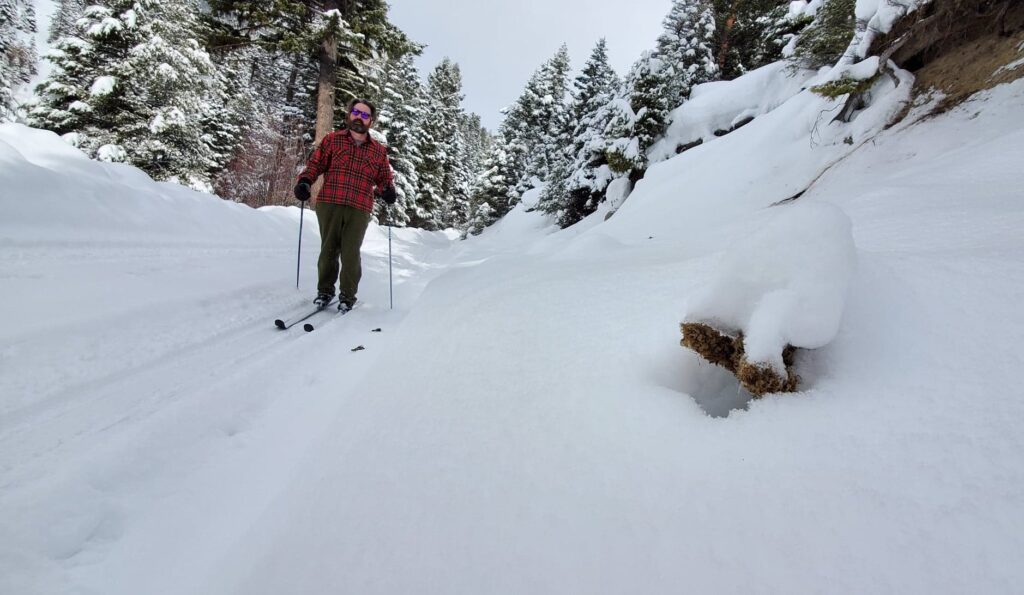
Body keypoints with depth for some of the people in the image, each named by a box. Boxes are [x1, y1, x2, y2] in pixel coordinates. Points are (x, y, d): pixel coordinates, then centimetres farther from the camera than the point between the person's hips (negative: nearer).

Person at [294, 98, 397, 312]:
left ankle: (347, 296, 11)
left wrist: (388, 190, -5)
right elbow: (315, 163, 12)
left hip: (359, 210, 0)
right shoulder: (332, 140, 12)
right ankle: (325, 291, 21)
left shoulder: (379, 151, 14)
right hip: (329, 205, 1)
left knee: (350, 254, -3)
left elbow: (384, 177, 17)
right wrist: (304, 181, -6)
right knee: (329, 250, 5)